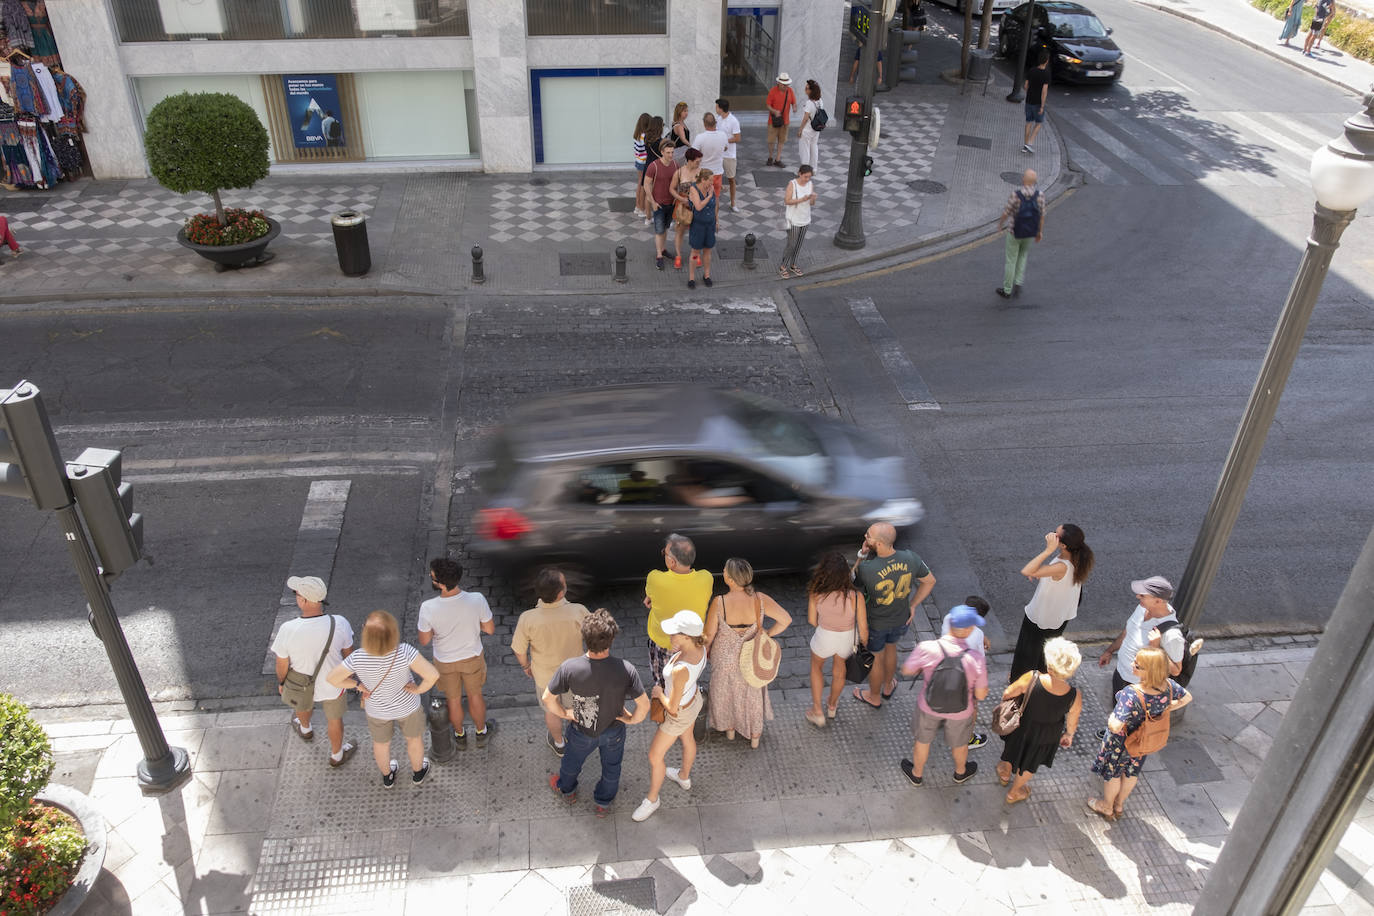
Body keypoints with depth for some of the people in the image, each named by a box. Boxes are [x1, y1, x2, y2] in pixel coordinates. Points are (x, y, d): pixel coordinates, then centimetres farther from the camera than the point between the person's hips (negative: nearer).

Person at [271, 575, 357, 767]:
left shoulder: (287, 630, -34)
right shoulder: (339, 624, -31)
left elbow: (282, 664, -17)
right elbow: (348, 651, -11)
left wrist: (281, 682, 5)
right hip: (333, 684, -1)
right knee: (334, 718, 26)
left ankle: (305, 729, 68)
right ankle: (336, 755, 51)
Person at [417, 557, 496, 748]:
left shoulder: (428, 608, -33)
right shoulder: (477, 600, -31)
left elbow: (424, 641, -16)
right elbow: (490, 629, -15)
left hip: (445, 662, 0)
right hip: (472, 658, 0)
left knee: (453, 699, 26)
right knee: (475, 696, 27)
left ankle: (460, 736, 50)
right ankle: (481, 732, 50)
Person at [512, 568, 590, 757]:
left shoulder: (528, 619, -33)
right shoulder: (578, 612, -34)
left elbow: (519, 649, -16)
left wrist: (525, 665, 7)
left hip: (545, 675, 0)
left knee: (551, 710, 29)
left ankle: (558, 744, 54)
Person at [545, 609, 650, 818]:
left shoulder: (569, 668, -35)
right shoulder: (626, 670, -36)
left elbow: (548, 698, -20)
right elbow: (644, 705, -27)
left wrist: (564, 713, -1)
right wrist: (632, 719, -6)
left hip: (582, 730, 0)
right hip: (614, 730, 0)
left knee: (573, 760, 33)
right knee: (611, 765, 31)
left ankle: (566, 789, 63)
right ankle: (604, 803, 56)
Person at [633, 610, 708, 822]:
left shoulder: (680, 670, -47)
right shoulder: (700, 647, -24)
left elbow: (672, 708, -33)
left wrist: (659, 693, -16)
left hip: (680, 714, -7)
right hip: (694, 698, 7)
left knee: (655, 756, 17)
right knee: (687, 738, 34)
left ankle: (651, 799, 43)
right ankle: (684, 777, 63)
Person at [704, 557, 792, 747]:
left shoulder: (719, 603, -30)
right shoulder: (760, 599, -25)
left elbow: (709, 635, -18)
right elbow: (786, 620, -18)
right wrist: (767, 633, -1)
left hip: (724, 659, -1)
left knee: (725, 692, 28)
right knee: (752, 694, 27)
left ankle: (729, 729, 52)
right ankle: (755, 736, 47)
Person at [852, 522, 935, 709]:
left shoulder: (867, 568, -37)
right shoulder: (910, 559, -24)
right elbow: (930, 581, -6)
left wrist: (862, 555, -18)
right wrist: (912, 605, 4)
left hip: (875, 622, -4)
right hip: (901, 619, 4)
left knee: (875, 658, 23)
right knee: (890, 647, 33)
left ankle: (874, 697, 49)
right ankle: (888, 687, 57)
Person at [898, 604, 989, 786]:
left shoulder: (927, 649, -31)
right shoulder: (976, 659, -31)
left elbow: (906, 670, -15)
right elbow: (981, 695, -17)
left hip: (929, 706, 0)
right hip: (960, 712, 0)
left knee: (923, 740, 29)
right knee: (959, 743, 31)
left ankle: (916, 774, 54)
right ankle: (960, 772, 60)